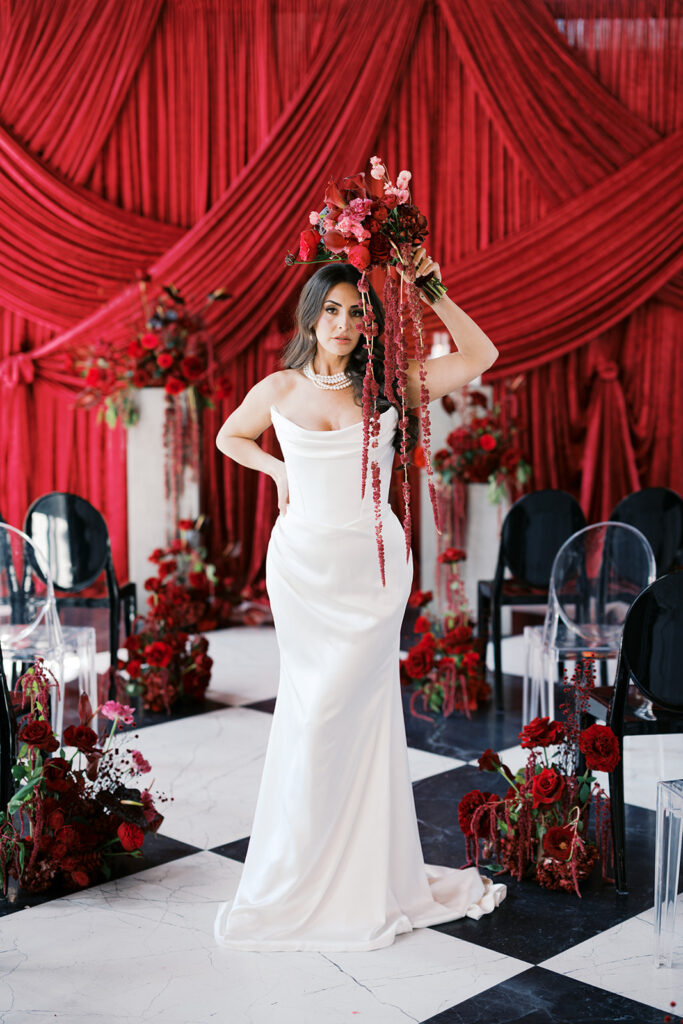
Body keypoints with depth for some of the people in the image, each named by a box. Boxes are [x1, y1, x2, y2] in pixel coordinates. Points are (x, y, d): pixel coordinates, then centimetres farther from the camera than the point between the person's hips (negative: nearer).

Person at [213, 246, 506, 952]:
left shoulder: (388, 385, 1)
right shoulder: (279, 390, 3)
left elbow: (480, 357, 1)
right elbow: (229, 437, 22)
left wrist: (431, 292, -2)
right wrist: (279, 470, 7)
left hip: (371, 564, -1)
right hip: (302, 565, 1)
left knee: (338, 708, -3)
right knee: (311, 706, 5)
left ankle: (364, 874, 14)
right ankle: (302, 875, 19)